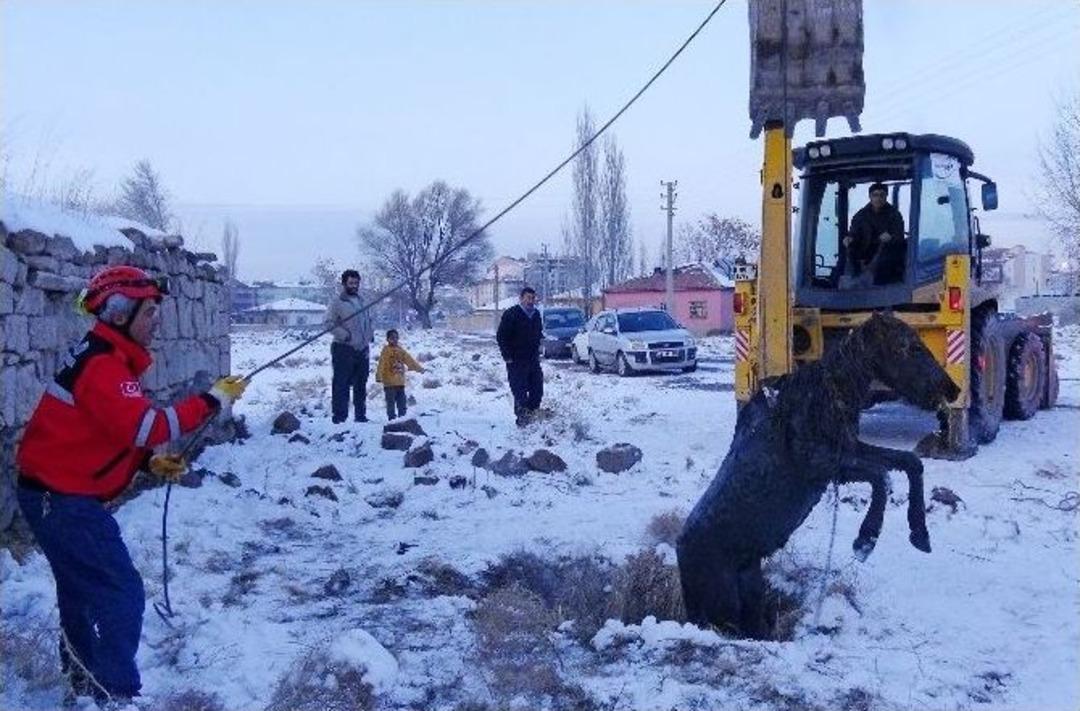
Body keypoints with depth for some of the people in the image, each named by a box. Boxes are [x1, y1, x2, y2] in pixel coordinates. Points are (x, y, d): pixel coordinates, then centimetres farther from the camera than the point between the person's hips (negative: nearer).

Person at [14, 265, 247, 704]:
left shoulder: (107, 358, 11)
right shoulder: (103, 364, -21)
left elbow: (111, 433, 16)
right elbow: (145, 425, -32)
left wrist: (152, 462, 2)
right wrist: (212, 401, -26)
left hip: (57, 493, 11)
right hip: (63, 498, -11)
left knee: (81, 586, 23)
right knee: (122, 594, -8)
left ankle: (83, 682, 39)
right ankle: (116, 694, 0)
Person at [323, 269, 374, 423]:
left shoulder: (361, 301, 17)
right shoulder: (337, 302, -3)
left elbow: (367, 321, 28)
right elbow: (327, 322, -10)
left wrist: (370, 334, 10)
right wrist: (344, 334, -19)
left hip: (362, 350, 7)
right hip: (344, 349, -7)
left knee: (361, 384, 12)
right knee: (341, 383, -6)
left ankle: (360, 414, 21)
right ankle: (339, 415, -2)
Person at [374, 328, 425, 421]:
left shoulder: (401, 350, 12)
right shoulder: (386, 350, -6)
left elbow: (410, 360, 17)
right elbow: (381, 364, -14)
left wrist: (419, 368, 13)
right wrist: (378, 377, -22)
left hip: (400, 381, 6)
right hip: (389, 382, -6)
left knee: (402, 401, 10)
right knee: (391, 402, -3)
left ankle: (402, 418, 18)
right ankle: (392, 418, 1)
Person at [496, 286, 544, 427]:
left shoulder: (536, 314, 12)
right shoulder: (511, 314, -9)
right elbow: (501, 336, -10)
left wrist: (537, 351, 15)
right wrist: (508, 356, -13)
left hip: (533, 360, 7)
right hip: (517, 361, -7)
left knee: (537, 389, 7)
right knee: (520, 391, -7)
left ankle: (532, 414, 22)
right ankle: (522, 419, 1)